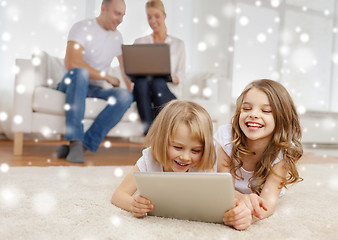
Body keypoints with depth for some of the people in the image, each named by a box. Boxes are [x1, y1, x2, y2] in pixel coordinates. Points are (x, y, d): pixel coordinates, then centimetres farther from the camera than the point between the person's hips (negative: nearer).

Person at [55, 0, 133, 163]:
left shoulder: (117, 37, 14)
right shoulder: (83, 28, -6)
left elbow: (125, 67, 20)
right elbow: (72, 63, -21)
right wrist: (106, 77, -17)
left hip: (96, 89, 5)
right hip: (71, 85, -4)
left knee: (125, 96, -26)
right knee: (80, 72, -39)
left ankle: (85, 143, -33)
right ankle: (75, 141, -41)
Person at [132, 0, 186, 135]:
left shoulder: (178, 44, 18)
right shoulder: (139, 42, 21)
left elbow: (181, 74, 8)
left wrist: (172, 78, -15)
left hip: (167, 90, -1)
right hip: (144, 91, 1)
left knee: (158, 82, -37)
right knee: (141, 81, -36)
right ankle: (149, 129, -45)